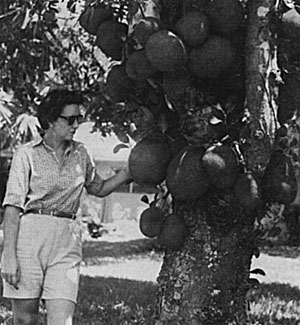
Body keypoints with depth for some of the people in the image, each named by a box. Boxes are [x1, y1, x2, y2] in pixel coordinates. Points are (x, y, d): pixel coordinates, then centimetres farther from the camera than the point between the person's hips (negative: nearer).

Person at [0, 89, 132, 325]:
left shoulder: (80, 154, 13)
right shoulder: (27, 154, 0)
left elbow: (99, 188, 31)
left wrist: (129, 172, 13)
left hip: (67, 243, 3)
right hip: (29, 235, -3)